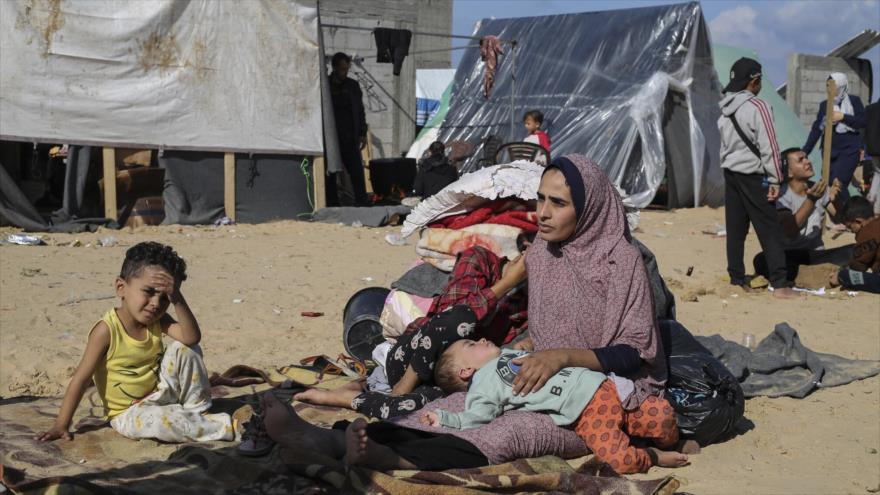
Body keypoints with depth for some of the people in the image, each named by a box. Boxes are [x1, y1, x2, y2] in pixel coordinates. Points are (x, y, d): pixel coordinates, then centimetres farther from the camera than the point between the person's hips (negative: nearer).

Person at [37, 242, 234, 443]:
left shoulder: (158, 321, -6)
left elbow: (192, 337, -24)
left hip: (160, 396, 5)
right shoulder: (107, 330, -21)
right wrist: (61, 425, -18)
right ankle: (226, 426, -23)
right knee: (157, 420, -38)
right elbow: (81, 379, -18)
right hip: (128, 413, -5)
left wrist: (177, 298, -33)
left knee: (184, 348, -15)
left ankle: (197, 411, -3)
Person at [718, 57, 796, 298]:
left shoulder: (726, 109, 9)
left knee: (735, 229, 10)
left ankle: (736, 280, 13)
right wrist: (775, 180, -11)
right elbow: (768, 147, -15)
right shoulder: (758, 107, -14)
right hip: (753, 176, -7)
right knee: (769, 230, -5)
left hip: (730, 173, 7)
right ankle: (779, 284, -8)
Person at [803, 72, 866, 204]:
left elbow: (863, 122, -4)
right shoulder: (824, 105, 11)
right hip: (829, 151, 4)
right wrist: (805, 151, 3)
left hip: (849, 150, -4)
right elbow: (816, 129, 10)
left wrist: (843, 117, -13)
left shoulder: (854, 101, 2)